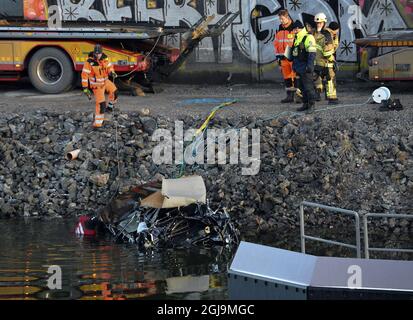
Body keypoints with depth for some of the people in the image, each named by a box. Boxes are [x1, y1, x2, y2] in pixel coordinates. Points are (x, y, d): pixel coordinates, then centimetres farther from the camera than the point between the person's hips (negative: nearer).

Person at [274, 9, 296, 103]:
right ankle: (289, 96, 14)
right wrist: (278, 56, 12)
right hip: (284, 57, 6)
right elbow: (277, 44, 17)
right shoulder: (279, 30, 12)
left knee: (296, 77, -5)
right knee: (287, 77, 8)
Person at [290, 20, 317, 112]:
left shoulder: (308, 38, -13)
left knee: (308, 86, -9)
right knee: (302, 87, 12)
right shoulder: (296, 39, 17)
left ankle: (311, 104, -6)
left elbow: (312, 53, -19)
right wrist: (294, 65, 26)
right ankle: (305, 104, 18)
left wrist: (309, 65, -25)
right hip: (299, 68, 10)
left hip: (305, 68, -10)